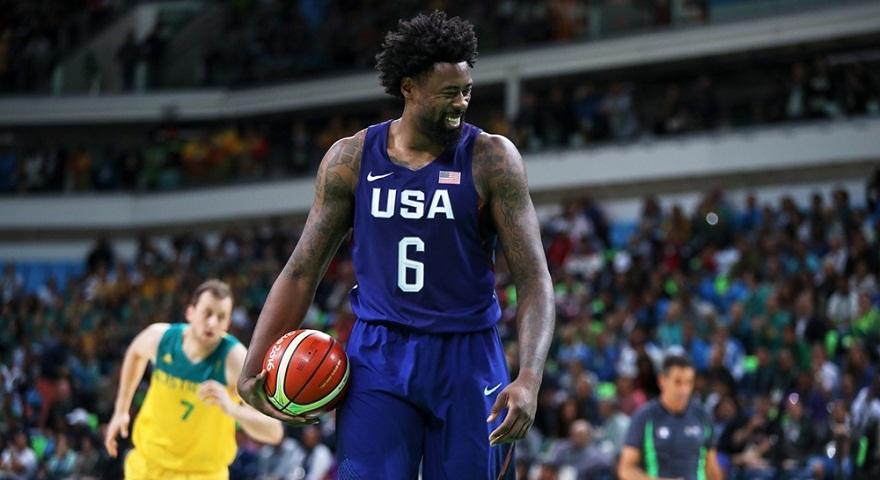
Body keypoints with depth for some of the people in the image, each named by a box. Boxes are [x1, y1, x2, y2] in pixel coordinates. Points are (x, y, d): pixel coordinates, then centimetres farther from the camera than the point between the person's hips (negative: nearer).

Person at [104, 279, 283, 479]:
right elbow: (135, 352, 14)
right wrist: (121, 411, 12)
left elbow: (274, 432, -32)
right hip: (149, 463, 4)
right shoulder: (160, 337, -14)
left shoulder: (234, 358, -25)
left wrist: (232, 408, -49)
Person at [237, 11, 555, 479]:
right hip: (379, 358, 1)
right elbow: (302, 271, 7)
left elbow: (534, 278, -8)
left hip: (466, 360, -1)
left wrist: (529, 379, -23)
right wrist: (252, 367, -3)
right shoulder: (351, 159, 1)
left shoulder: (491, 159, -5)